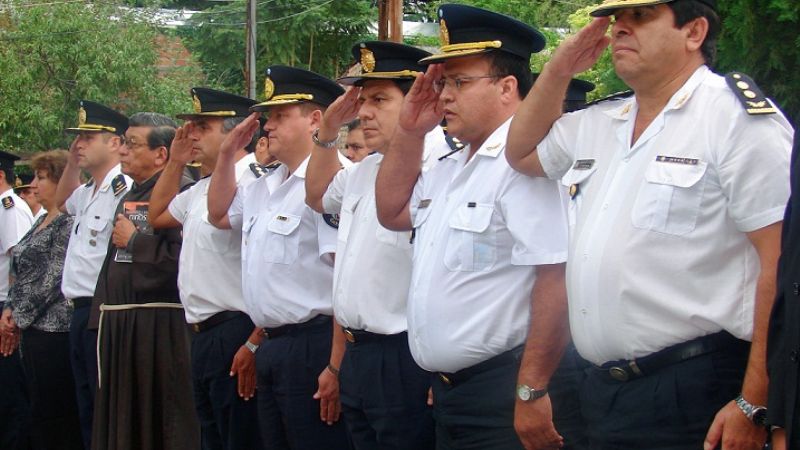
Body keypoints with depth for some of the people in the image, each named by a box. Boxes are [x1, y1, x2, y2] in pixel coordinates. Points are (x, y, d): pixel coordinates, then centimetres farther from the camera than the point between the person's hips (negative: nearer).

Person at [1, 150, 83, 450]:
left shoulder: (68, 222, -11)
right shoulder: (43, 221, 17)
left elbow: (53, 278, -16)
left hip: (54, 329, -9)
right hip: (33, 329, 9)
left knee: (51, 413, -7)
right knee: (41, 410, 11)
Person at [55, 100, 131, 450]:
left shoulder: (124, 191, -13)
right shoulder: (89, 192, 18)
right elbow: (63, 201, 40)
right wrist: (72, 163, 27)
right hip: (82, 313, 10)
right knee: (88, 411, 13)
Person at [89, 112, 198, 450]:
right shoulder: (129, 197, 18)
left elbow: (185, 257, -24)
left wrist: (135, 240, -13)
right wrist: (101, 316, 20)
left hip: (160, 329, -9)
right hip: (118, 325, 9)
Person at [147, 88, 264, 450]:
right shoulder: (202, 189, 14)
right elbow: (157, 216, 34)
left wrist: (255, 345, -23)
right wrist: (175, 162, 20)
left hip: (235, 335, -10)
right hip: (203, 336, 10)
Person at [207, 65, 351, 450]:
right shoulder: (265, 188, 15)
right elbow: (220, 215, 35)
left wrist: (336, 367, -23)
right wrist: (227, 153, 20)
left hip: (311, 346, -10)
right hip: (271, 346, 10)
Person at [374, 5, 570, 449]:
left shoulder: (525, 161, -16)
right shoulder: (451, 169, 15)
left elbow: (557, 281, -24)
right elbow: (393, 211, 28)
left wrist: (531, 392, -25)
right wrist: (409, 131, 13)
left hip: (502, 395, -9)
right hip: (449, 391, 9)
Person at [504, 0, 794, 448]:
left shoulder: (737, 116, -9)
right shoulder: (596, 126, 14)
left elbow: (781, 263, -15)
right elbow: (521, 153, 31)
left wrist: (754, 404, -20)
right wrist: (558, 71, 14)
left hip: (699, 395, -7)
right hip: (603, 390, 7)